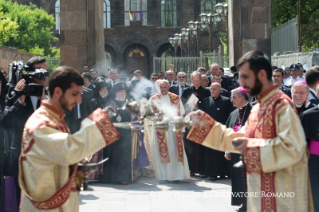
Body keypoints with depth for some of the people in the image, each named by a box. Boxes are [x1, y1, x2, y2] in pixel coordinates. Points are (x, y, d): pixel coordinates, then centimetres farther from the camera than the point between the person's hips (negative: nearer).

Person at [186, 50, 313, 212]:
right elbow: (241, 139, 17)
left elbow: (293, 148, -25)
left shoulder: (281, 104, -16)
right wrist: (205, 125, 12)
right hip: (262, 190, 9)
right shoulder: (258, 108, 14)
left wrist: (252, 146, -21)